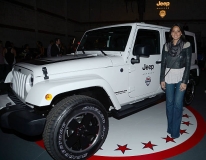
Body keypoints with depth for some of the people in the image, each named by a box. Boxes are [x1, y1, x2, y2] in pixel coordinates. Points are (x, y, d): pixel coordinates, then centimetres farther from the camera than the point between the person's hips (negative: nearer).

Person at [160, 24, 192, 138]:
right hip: (169, 76, 3)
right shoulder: (166, 46, 5)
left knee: (178, 104, -3)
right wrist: (162, 79, 3)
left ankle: (175, 131, 9)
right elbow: (163, 63, 7)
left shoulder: (186, 45, -3)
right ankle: (170, 128, 23)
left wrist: (184, 81, -12)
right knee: (169, 103, 9)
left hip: (181, 77, -3)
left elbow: (188, 64, -6)